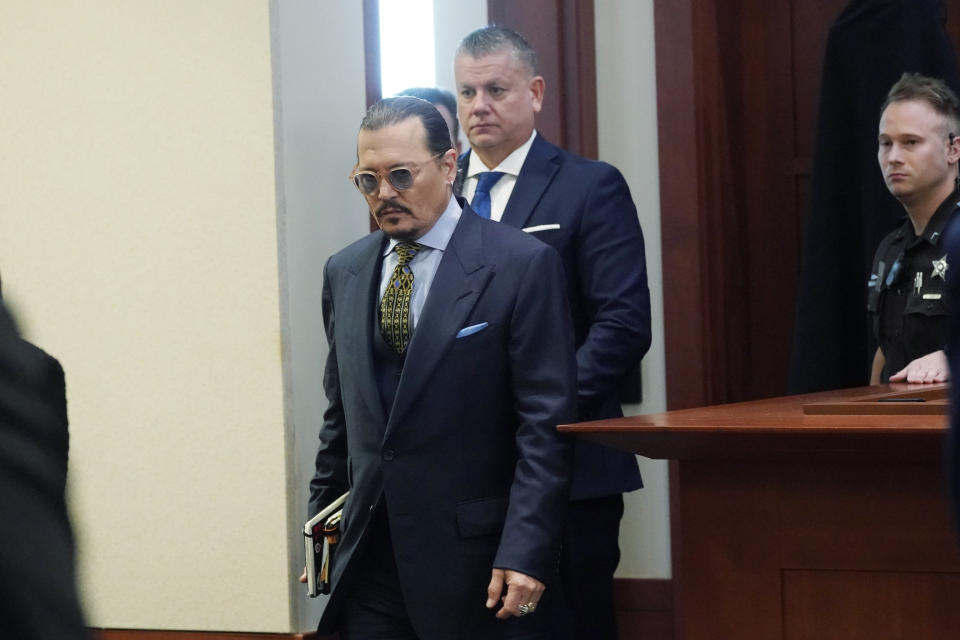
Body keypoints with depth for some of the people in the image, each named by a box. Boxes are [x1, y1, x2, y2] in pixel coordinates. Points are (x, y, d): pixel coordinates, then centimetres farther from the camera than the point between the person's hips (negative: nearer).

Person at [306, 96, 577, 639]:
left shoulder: (522, 266, -7)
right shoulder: (345, 273, 12)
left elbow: (545, 424, -10)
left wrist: (525, 553, -16)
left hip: (475, 557, -5)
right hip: (368, 561, 5)